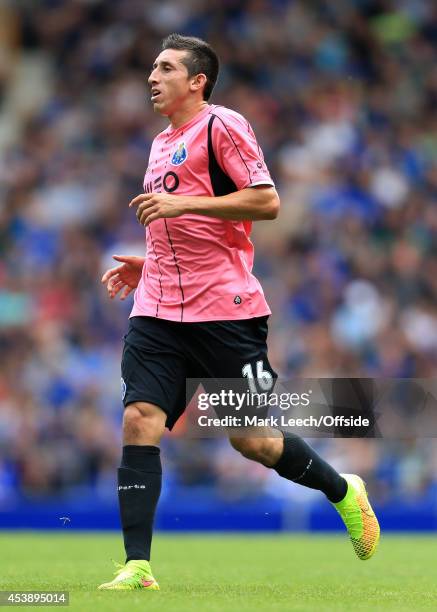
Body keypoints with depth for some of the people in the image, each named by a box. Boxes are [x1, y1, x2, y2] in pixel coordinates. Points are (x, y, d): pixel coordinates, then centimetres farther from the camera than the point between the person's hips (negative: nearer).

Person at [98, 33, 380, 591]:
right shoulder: (162, 144, 20)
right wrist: (147, 265, 16)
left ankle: (344, 491, 25)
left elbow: (266, 201, -15)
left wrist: (181, 203, -19)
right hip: (158, 310, 7)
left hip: (225, 310, -7)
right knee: (139, 421, -10)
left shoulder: (222, 126, -5)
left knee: (250, 440, -2)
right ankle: (137, 566, -12)